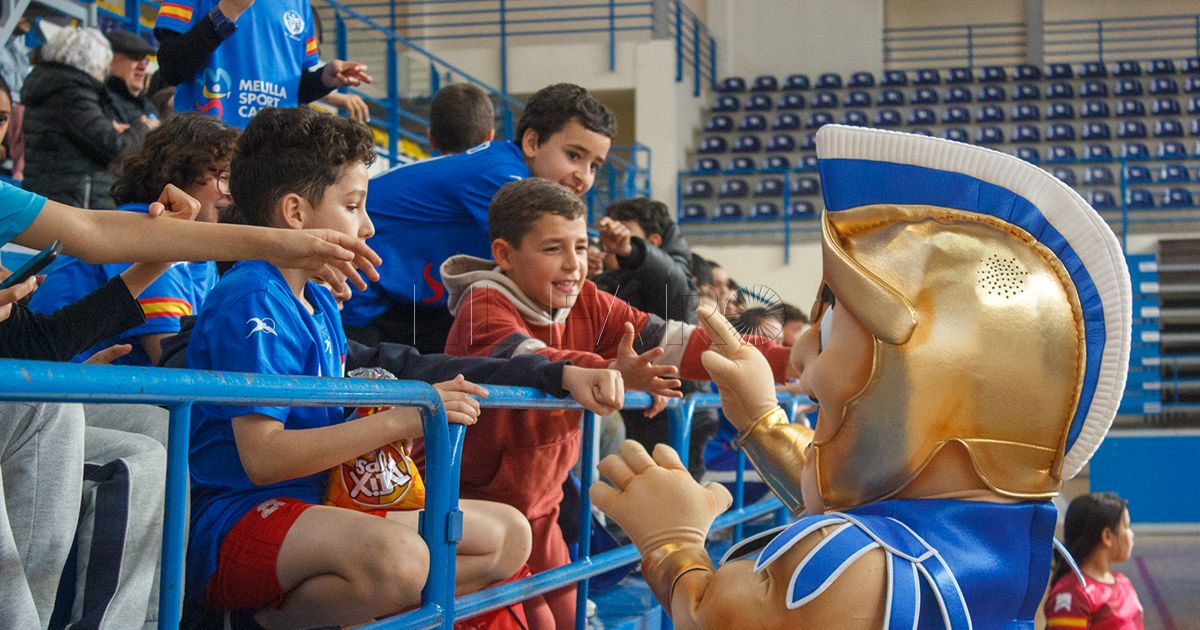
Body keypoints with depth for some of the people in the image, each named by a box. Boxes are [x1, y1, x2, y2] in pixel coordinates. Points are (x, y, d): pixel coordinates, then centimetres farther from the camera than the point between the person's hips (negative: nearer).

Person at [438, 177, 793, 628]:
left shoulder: (587, 304, -1)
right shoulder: (483, 306, -21)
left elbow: (670, 341, -10)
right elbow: (529, 360, -41)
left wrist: (782, 362, -20)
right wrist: (609, 374, -59)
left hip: (538, 506, 7)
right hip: (470, 502, -6)